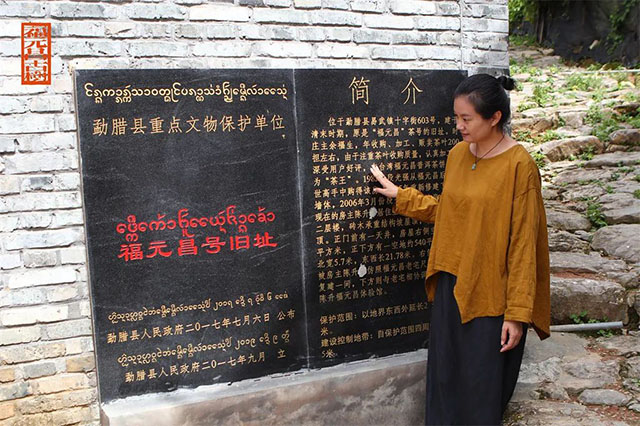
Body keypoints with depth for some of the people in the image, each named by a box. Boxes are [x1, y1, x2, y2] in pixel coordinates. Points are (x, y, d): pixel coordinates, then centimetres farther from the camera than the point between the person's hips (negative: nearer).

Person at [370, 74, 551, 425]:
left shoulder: (519, 166, -15)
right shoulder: (457, 154, 4)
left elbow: (524, 245, -15)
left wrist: (518, 312, -14)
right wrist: (399, 195, 15)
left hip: (490, 294, -6)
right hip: (450, 286, 6)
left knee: (482, 389, 9)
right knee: (444, 379, 17)